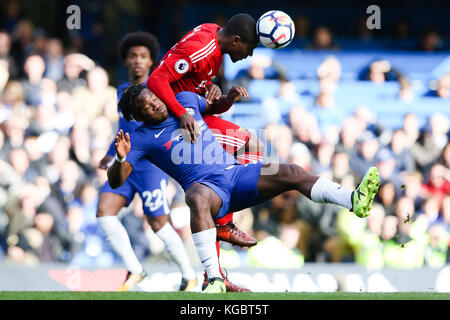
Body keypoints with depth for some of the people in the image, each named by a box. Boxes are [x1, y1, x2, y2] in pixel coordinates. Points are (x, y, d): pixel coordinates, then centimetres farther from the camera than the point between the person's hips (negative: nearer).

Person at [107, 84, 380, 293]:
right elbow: (116, 180, -2)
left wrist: (230, 97, 13)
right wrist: (121, 159, -24)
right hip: (205, 186, -5)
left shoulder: (185, 100, 17)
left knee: (291, 173, -17)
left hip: (235, 173, 5)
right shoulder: (142, 138, 3)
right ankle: (214, 279, -50)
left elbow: (215, 107, 37)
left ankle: (354, 200, -34)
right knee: (198, 198, -42)